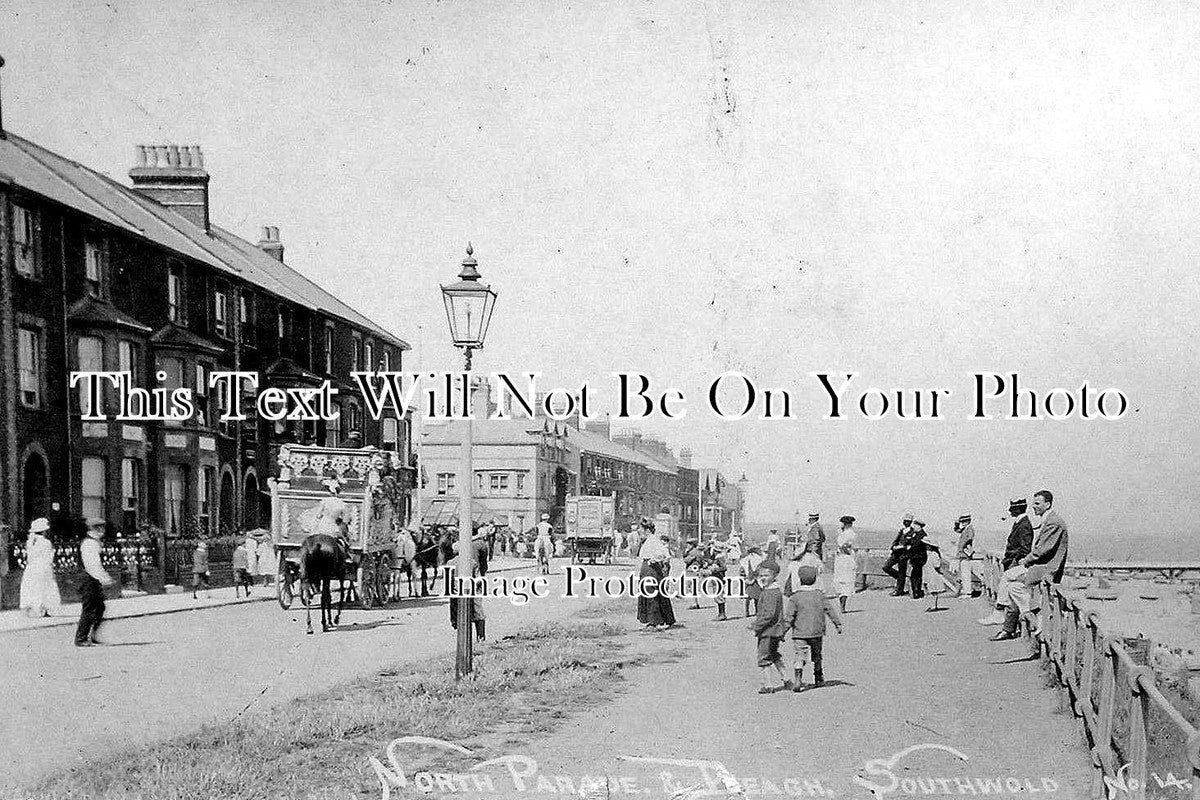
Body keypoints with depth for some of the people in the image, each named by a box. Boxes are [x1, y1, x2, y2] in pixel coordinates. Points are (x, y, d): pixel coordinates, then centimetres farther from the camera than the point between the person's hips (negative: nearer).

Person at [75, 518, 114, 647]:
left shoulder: (95, 542, 17)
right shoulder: (88, 543, -16)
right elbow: (92, 565, -24)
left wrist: (107, 578, 21)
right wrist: (104, 579, -27)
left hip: (95, 580, 10)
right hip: (89, 580, -10)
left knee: (99, 607, 12)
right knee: (88, 610, -5)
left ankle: (94, 637, 19)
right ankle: (81, 639, 1)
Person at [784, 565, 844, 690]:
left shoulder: (796, 597, -6)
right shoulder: (820, 595, 1)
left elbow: (790, 616, -6)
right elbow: (830, 610, 3)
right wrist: (838, 623, 11)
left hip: (800, 633, -3)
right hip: (816, 632, 3)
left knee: (800, 656, -5)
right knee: (817, 655, 19)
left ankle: (798, 679, -23)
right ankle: (818, 679, 30)